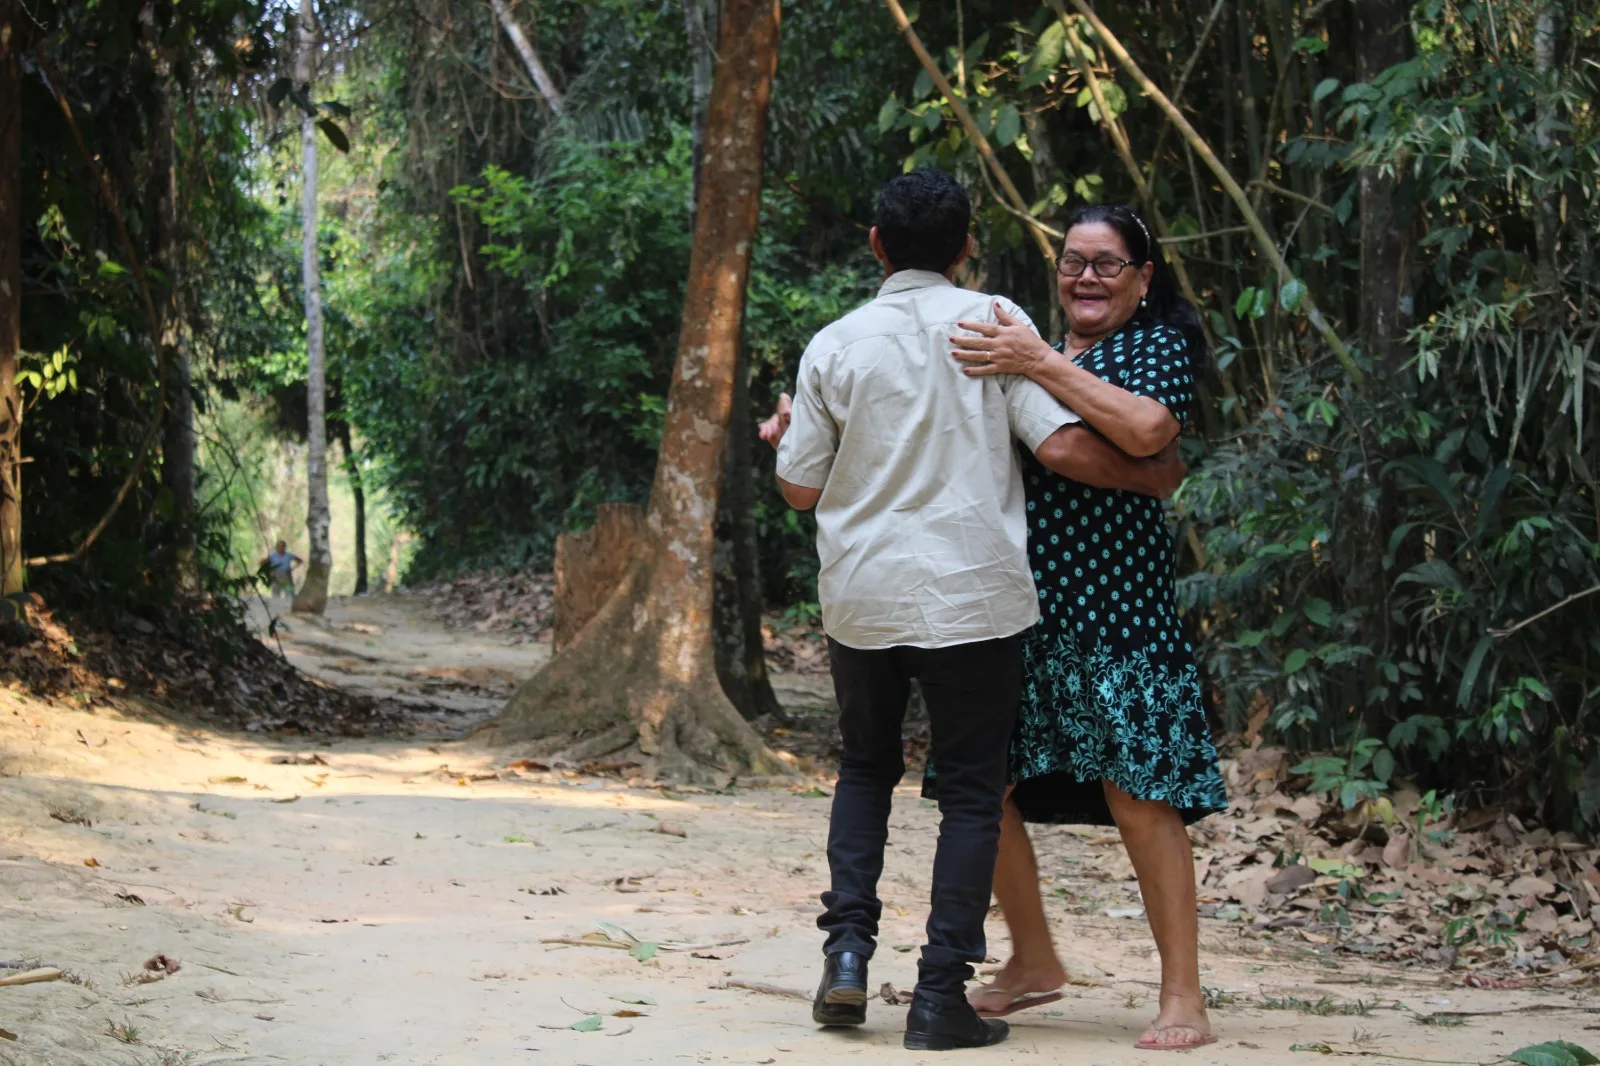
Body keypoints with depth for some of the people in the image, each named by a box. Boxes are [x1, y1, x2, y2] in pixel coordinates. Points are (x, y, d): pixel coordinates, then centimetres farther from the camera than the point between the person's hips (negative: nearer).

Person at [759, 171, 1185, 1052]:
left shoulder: (834, 346, 2)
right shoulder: (992, 321, -4)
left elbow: (801, 489, 7)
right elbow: (1061, 446, -11)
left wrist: (783, 435, 28)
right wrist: (1150, 476, 5)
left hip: (860, 597, 3)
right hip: (970, 594, -2)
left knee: (865, 766, 22)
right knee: (971, 790, 6)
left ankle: (847, 950, 7)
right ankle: (941, 993, 1)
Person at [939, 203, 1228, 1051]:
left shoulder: (1158, 344, 3)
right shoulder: (1028, 343, 20)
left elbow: (1145, 428, -18)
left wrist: (1039, 365, -18)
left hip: (1112, 597, -6)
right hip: (1011, 599, 6)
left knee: (1136, 789, -10)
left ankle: (1183, 997, -4)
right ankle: (1033, 962, 25)